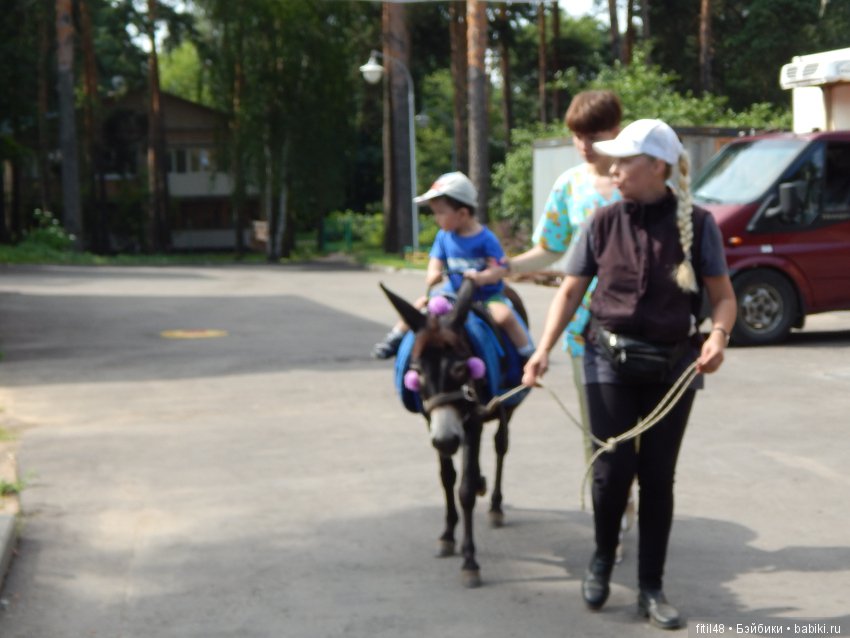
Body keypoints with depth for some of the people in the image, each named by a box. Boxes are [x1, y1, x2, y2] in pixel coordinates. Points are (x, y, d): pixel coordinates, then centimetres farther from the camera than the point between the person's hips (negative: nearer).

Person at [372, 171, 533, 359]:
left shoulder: (485, 238, -15)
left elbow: (499, 269, -19)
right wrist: (432, 276, -24)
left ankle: (528, 354, -15)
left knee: (504, 315, -29)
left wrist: (481, 277, -38)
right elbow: (436, 262, 0)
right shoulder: (443, 237, -1)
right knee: (421, 304, -6)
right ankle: (395, 338, 12)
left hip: (487, 294, -5)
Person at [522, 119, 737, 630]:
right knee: (613, 469, -5)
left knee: (658, 475, 4)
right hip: (610, 360, 0)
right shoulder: (603, 223, -1)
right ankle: (602, 559, 24)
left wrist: (719, 335, -22)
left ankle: (652, 588, 16)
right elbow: (571, 291, 4)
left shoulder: (697, 224, -5)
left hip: (674, 365, 0)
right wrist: (544, 349, -8)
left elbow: (724, 297, -2)